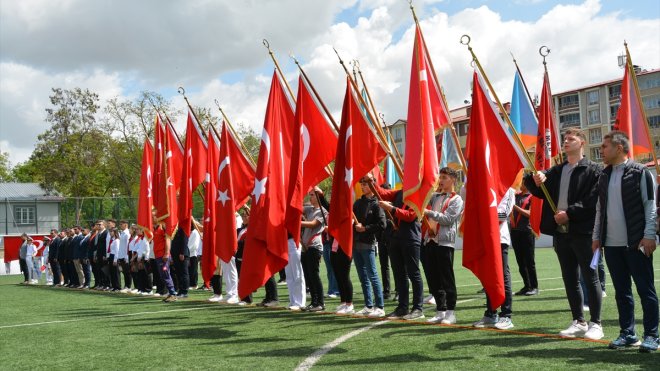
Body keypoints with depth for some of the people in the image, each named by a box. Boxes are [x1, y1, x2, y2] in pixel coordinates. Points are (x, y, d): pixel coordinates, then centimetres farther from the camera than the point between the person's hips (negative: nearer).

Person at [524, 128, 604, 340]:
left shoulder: (593, 170, -3)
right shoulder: (556, 171, 17)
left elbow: (593, 201, -13)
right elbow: (540, 192, 14)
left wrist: (569, 213, -18)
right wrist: (535, 181, -7)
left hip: (583, 232, -6)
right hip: (561, 232, 6)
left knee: (590, 278, 0)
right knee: (570, 280, 10)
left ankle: (595, 324, 6)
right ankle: (579, 322, 19)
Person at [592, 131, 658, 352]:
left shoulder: (640, 172, -4)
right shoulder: (604, 176, 13)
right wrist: (596, 236, 12)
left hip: (636, 243, -6)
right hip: (611, 243, 6)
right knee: (621, 291, 10)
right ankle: (627, 333, 19)